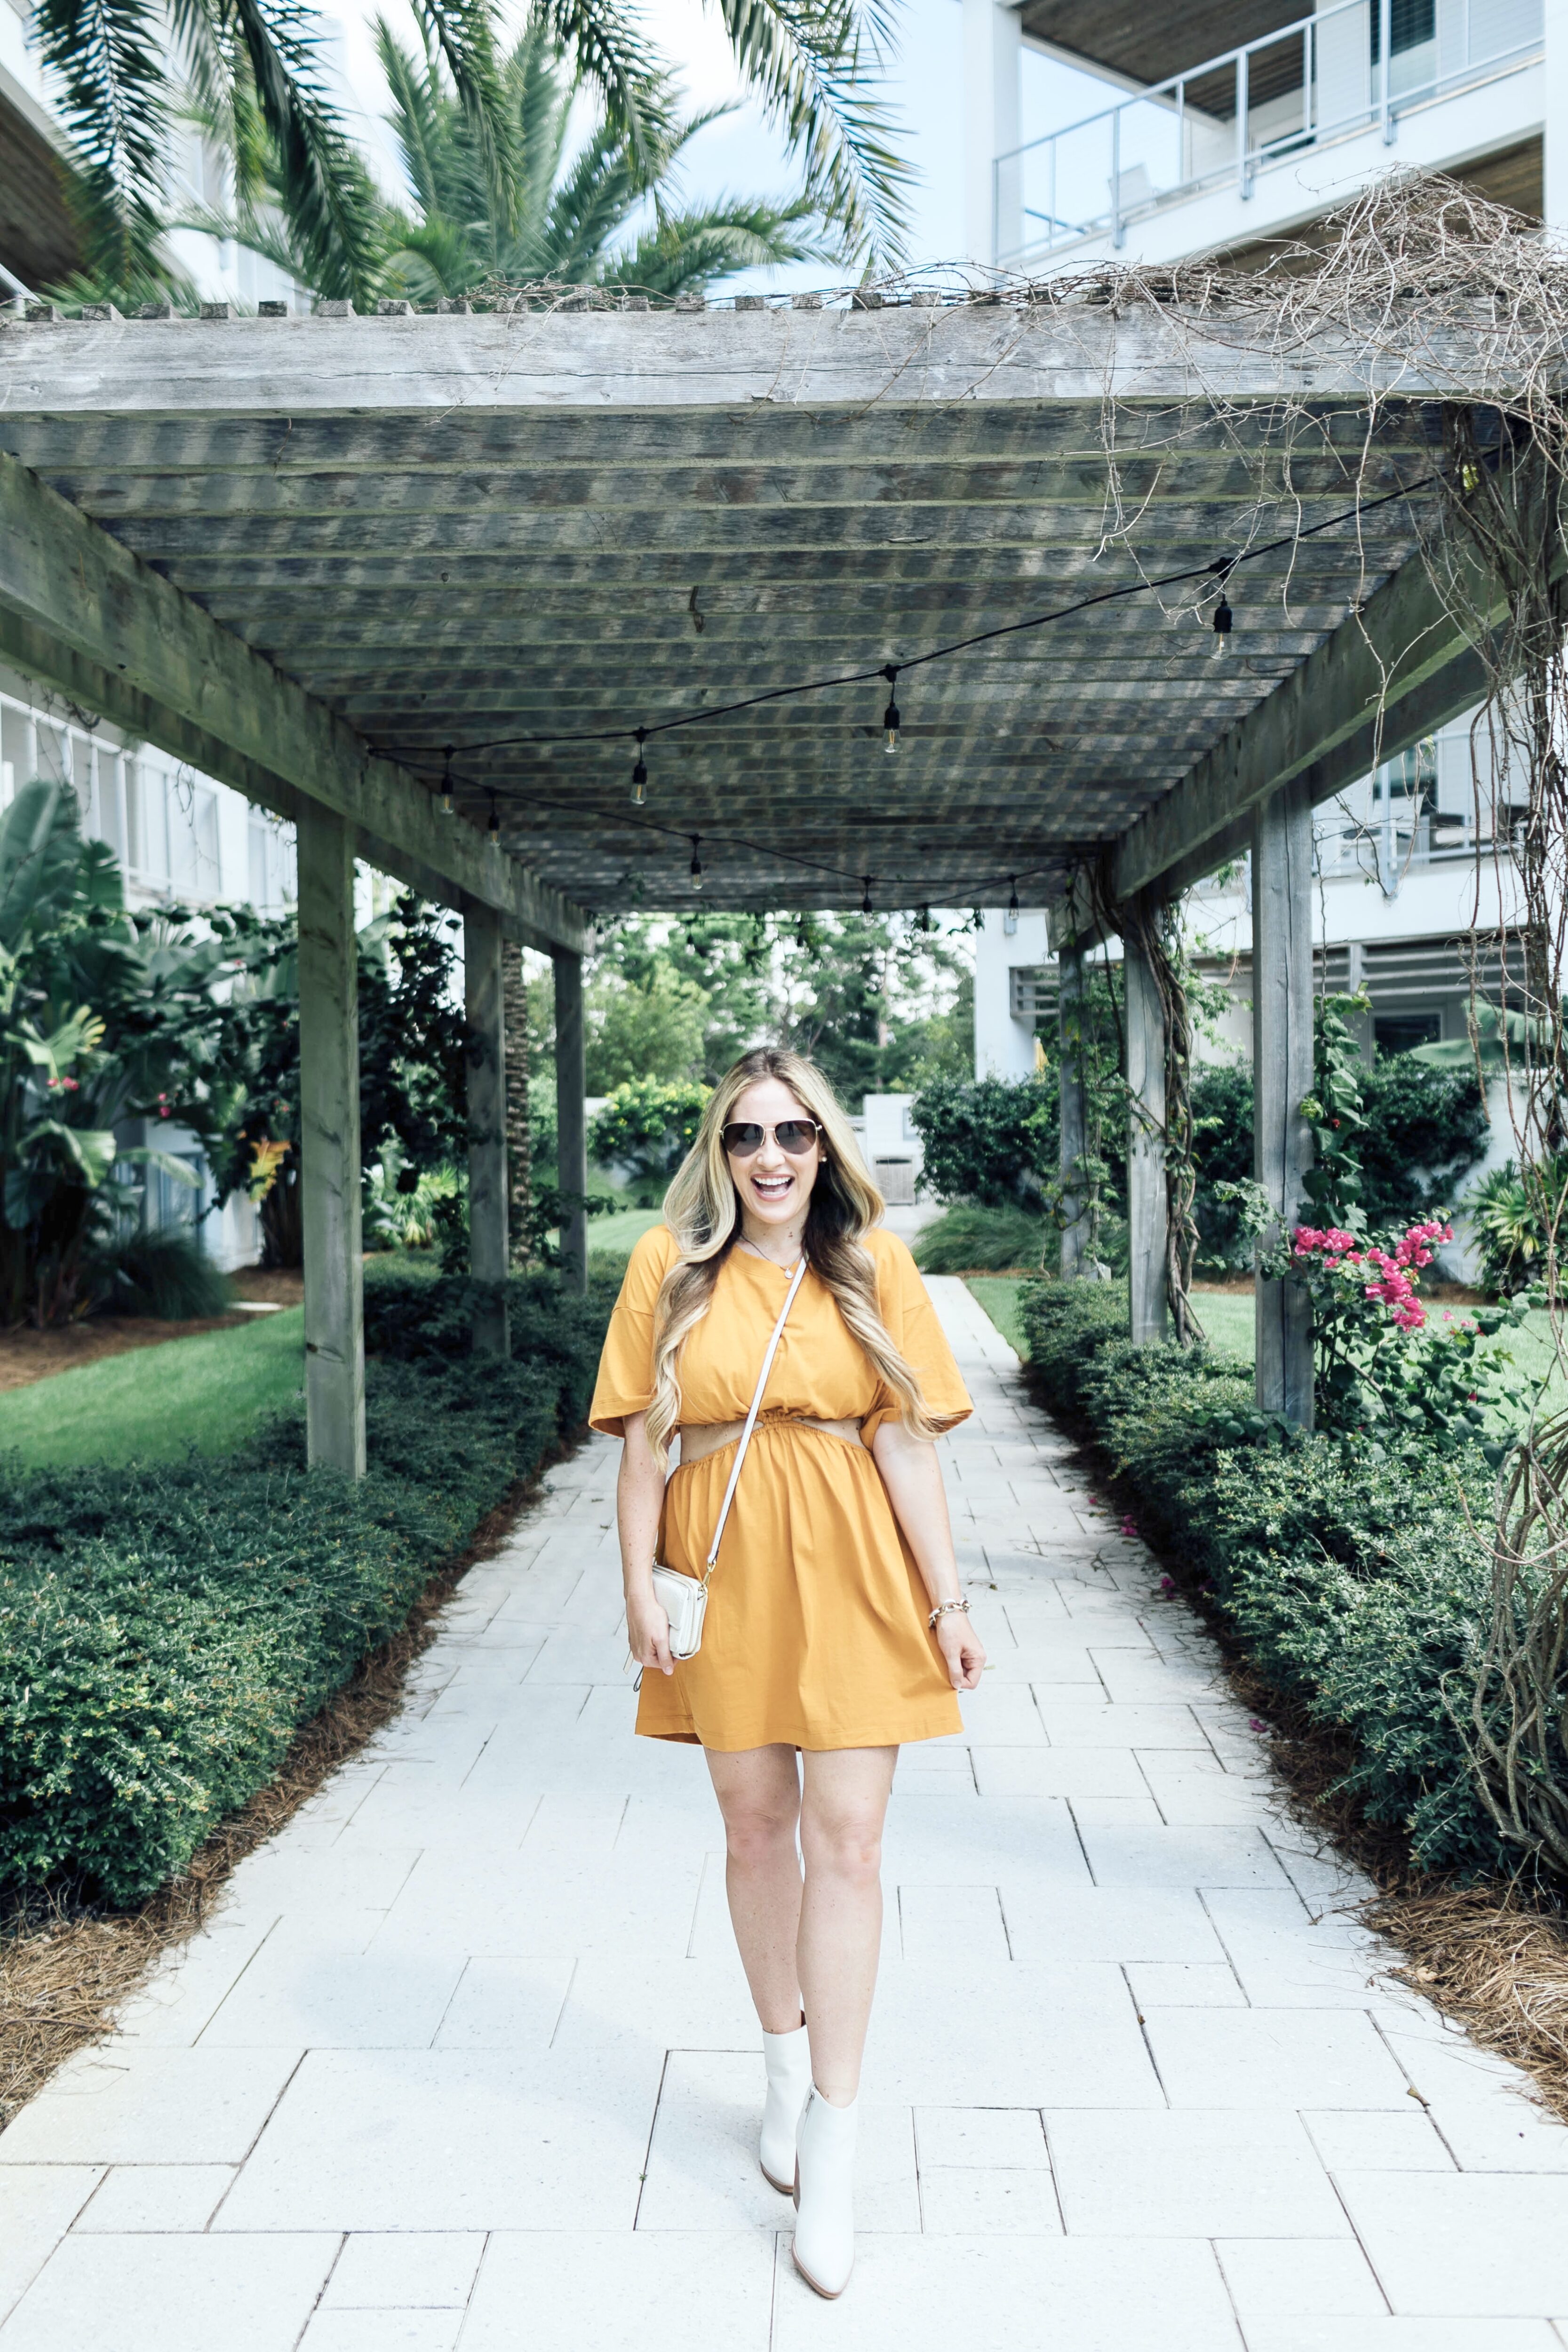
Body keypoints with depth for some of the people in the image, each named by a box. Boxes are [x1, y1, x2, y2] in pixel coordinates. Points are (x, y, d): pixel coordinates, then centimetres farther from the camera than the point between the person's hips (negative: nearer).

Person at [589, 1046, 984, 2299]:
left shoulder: (874, 1264, -1)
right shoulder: (671, 1267, 0)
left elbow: (907, 1441, -2)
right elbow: (643, 1439, 2)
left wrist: (950, 1599, -4)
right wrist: (641, 1585, -3)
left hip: (853, 1573, -1)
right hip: (728, 1571, 1)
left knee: (847, 1838, -2)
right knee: (757, 1824, 14)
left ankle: (833, 2139, 9)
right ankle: (785, 2060, 36)